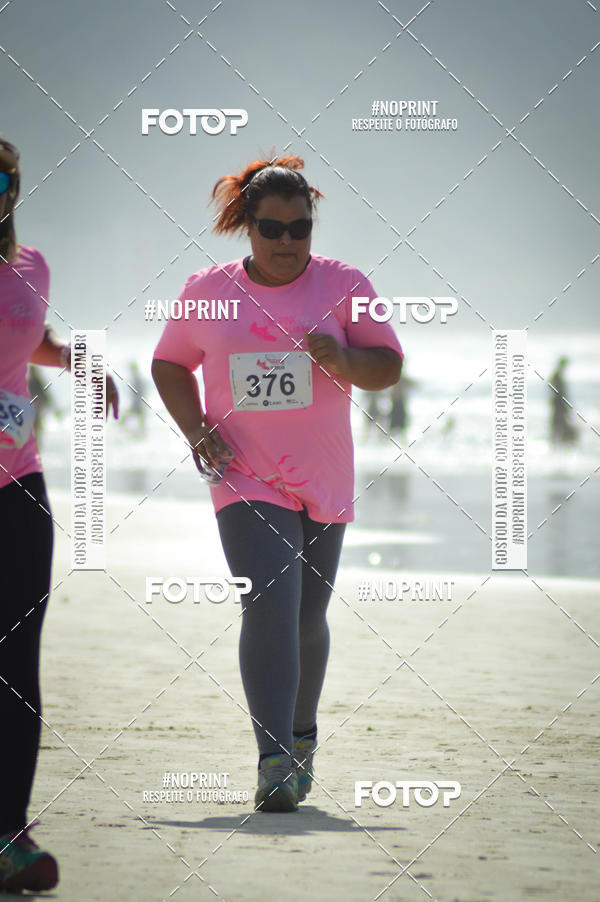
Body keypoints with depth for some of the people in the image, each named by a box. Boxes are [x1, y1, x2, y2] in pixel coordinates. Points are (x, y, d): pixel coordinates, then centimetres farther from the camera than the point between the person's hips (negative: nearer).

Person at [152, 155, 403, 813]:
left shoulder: (342, 285, 1)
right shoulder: (209, 290, 2)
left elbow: (389, 367, 1)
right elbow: (170, 364, 13)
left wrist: (342, 359, -21)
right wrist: (195, 431, -2)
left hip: (323, 483, 2)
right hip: (246, 479, -2)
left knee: (306, 618, 11)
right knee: (269, 606, -19)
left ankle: (301, 738, 35)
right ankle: (274, 762, -23)